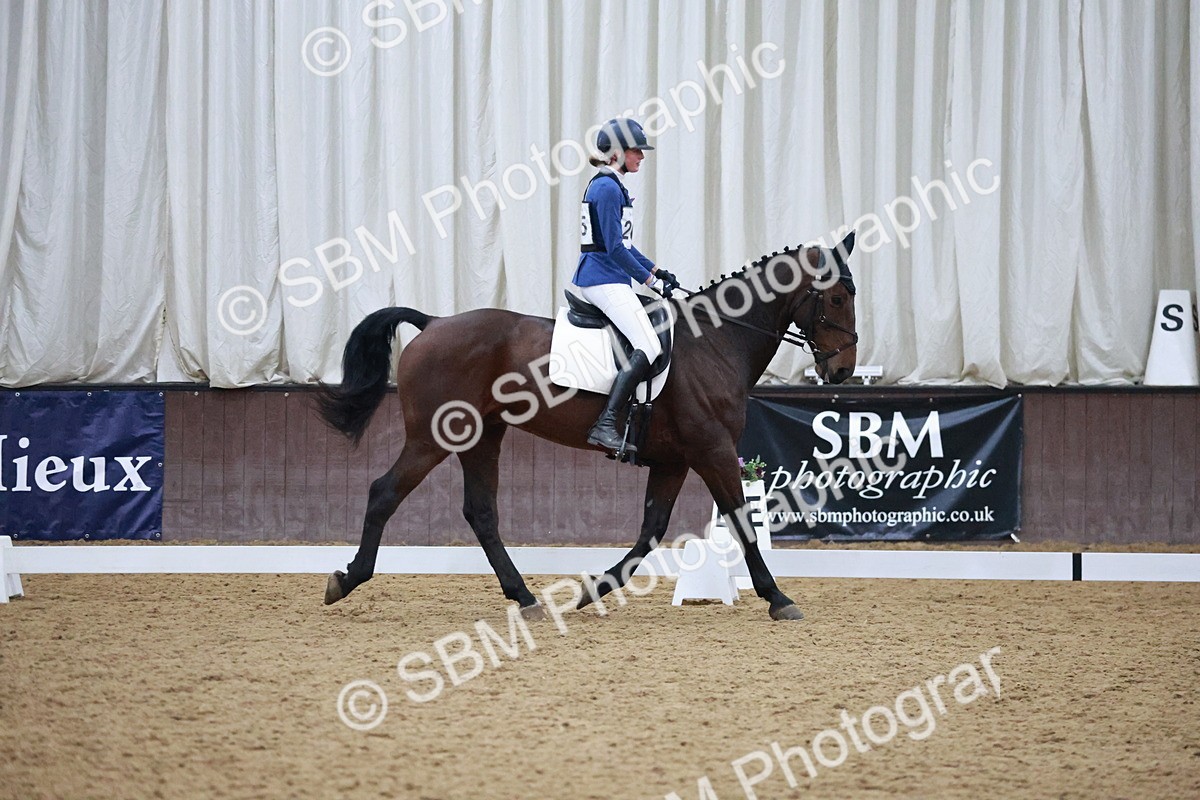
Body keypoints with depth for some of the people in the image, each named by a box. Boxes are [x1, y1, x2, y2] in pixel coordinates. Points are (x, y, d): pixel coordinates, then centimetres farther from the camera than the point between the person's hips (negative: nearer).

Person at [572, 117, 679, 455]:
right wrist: (650, 279, -13)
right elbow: (615, 248, -19)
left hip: (606, 279, 11)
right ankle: (605, 425, -28)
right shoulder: (607, 188, -14)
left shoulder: (613, 186, 18)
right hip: (604, 280, -11)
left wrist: (656, 270, 16)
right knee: (649, 348, -20)